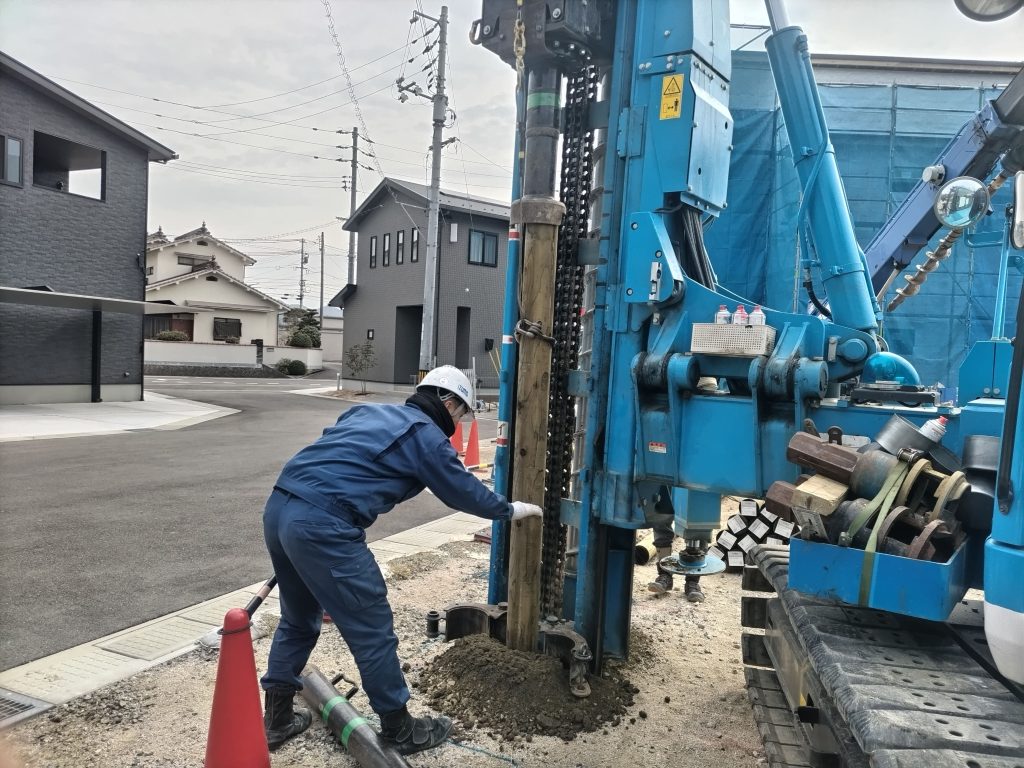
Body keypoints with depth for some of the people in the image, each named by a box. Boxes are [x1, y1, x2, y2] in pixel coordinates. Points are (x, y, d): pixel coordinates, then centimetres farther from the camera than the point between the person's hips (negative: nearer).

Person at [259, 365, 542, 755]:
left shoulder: (370, 411, 24)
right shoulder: (426, 435, 1)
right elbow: (464, 490, 10)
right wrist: (511, 509, 28)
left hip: (279, 507, 9)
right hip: (322, 526, -9)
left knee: (298, 619, 26)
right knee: (372, 629, 6)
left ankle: (277, 719, 38)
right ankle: (400, 730, 22)